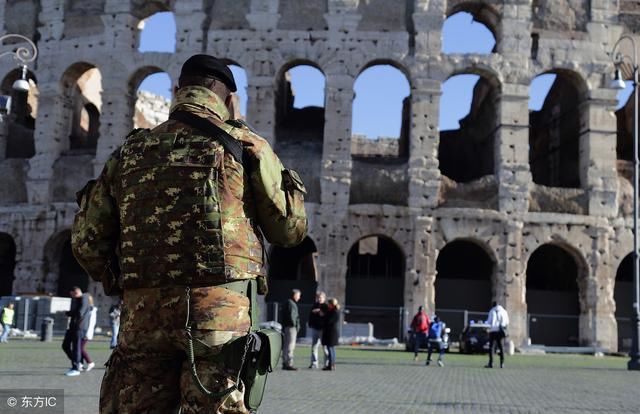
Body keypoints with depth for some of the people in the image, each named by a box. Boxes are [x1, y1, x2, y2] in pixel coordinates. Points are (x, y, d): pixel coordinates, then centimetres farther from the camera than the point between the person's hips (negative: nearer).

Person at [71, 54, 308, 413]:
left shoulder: (129, 153, 13)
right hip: (218, 312, -3)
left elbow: (87, 241, 13)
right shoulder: (243, 145, 2)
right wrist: (291, 182, 20)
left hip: (142, 315, 4)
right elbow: (290, 229, 6)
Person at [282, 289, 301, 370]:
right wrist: (295, 324, -14)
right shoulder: (290, 303, -14)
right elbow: (291, 315, -22)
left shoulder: (289, 303, 19)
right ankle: (289, 364, -11)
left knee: (286, 346, 14)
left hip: (287, 327, 11)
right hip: (291, 327, -11)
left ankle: (285, 363, 20)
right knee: (290, 346, -10)